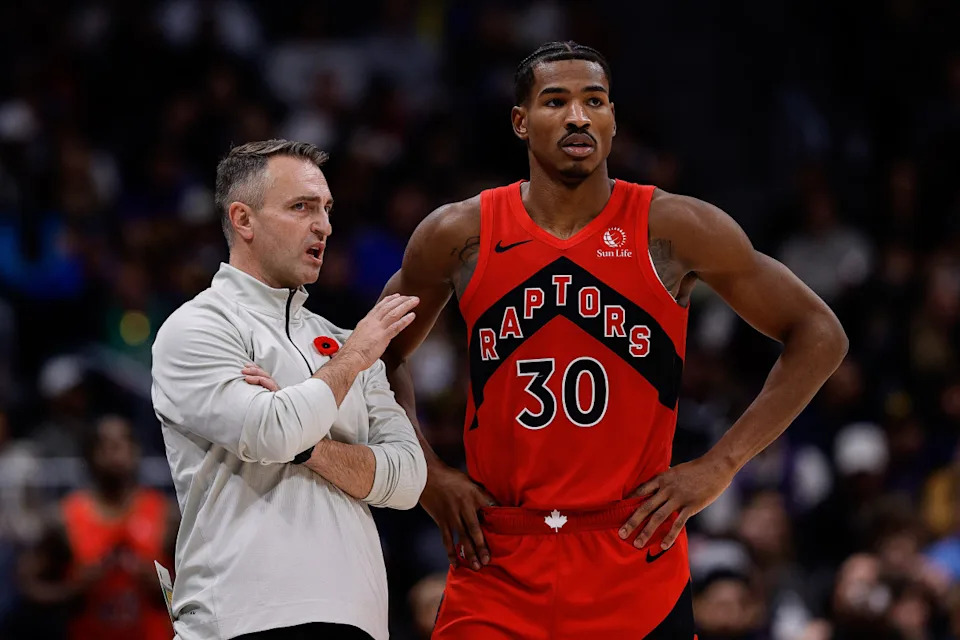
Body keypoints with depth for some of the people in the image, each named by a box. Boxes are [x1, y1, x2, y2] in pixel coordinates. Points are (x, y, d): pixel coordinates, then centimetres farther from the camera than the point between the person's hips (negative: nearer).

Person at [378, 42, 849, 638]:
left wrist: (720, 465, -4)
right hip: (497, 563, 1)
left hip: (638, 559, -1)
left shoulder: (673, 230, -3)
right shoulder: (458, 236, 2)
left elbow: (819, 335, 3)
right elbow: (384, 354, 19)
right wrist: (427, 474, 5)